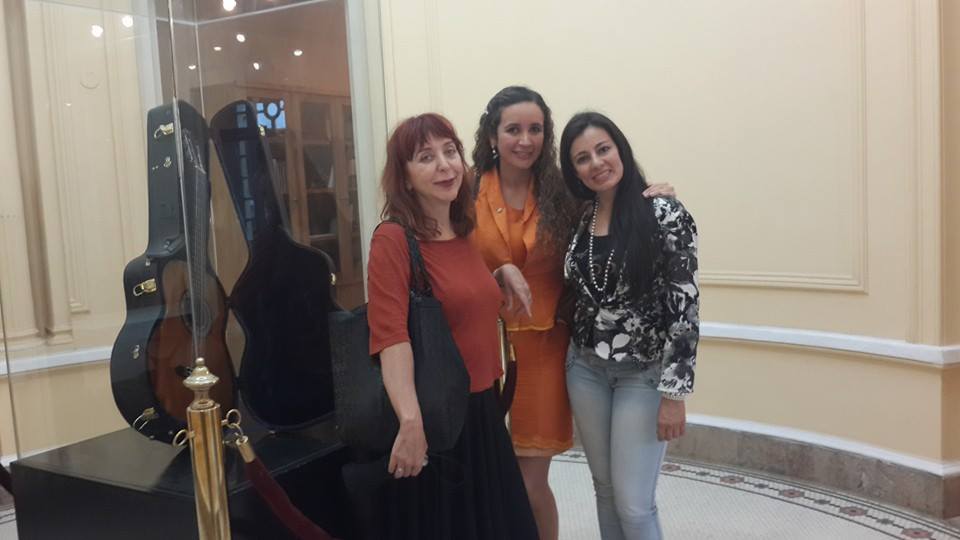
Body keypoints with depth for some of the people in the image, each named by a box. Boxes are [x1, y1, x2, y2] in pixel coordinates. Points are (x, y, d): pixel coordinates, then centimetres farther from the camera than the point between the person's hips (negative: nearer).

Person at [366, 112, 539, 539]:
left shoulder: (463, 234, 8)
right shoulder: (393, 239, -16)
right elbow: (390, 337, -26)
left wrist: (503, 271, 8)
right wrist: (411, 422, -33)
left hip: (482, 411, 8)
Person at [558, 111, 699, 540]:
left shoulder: (664, 214, -14)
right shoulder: (578, 218, 3)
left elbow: (685, 306, -15)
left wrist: (674, 393, -16)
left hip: (644, 372, -5)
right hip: (585, 368, 5)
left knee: (633, 502, -2)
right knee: (605, 488, 15)